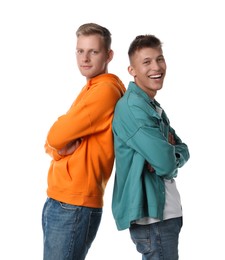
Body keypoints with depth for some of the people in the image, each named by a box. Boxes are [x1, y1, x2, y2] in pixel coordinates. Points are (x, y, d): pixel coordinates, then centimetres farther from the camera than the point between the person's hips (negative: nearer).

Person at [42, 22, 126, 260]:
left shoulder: (105, 89, -14)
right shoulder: (90, 89, 17)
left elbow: (55, 136, -17)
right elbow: (54, 140, 14)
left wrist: (58, 143, 3)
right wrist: (60, 147, -6)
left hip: (74, 204, -9)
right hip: (58, 200, 9)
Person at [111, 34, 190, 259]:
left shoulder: (154, 107, 14)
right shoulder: (133, 106, -18)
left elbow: (183, 150, 11)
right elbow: (165, 163, -23)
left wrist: (169, 154, -10)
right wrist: (168, 154, -1)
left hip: (165, 211, 10)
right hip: (151, 215, -10)